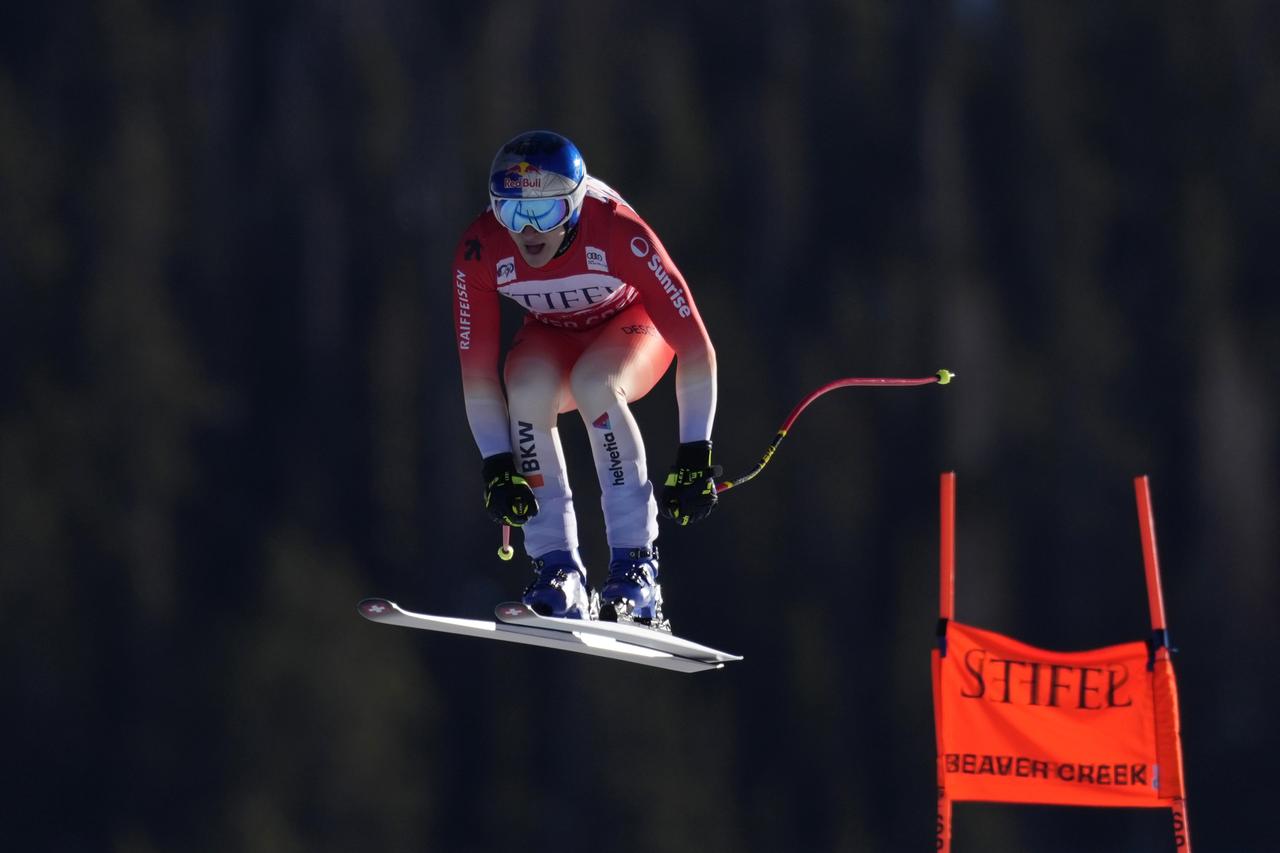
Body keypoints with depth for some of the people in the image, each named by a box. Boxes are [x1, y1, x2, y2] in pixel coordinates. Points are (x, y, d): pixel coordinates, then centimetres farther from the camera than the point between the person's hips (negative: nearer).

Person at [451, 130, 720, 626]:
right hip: (552, 334, 2)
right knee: (528, 389, -32)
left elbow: (696, 348, -31)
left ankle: (635, 567, -32)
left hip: (630, 322, -2)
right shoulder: (480, 254, -27)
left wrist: (694, 457, -33)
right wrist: (497, 467, -26)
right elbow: (477, 372, -17)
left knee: (593, 384, -36)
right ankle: (557, 569, -26)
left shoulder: (619, 233, -36)